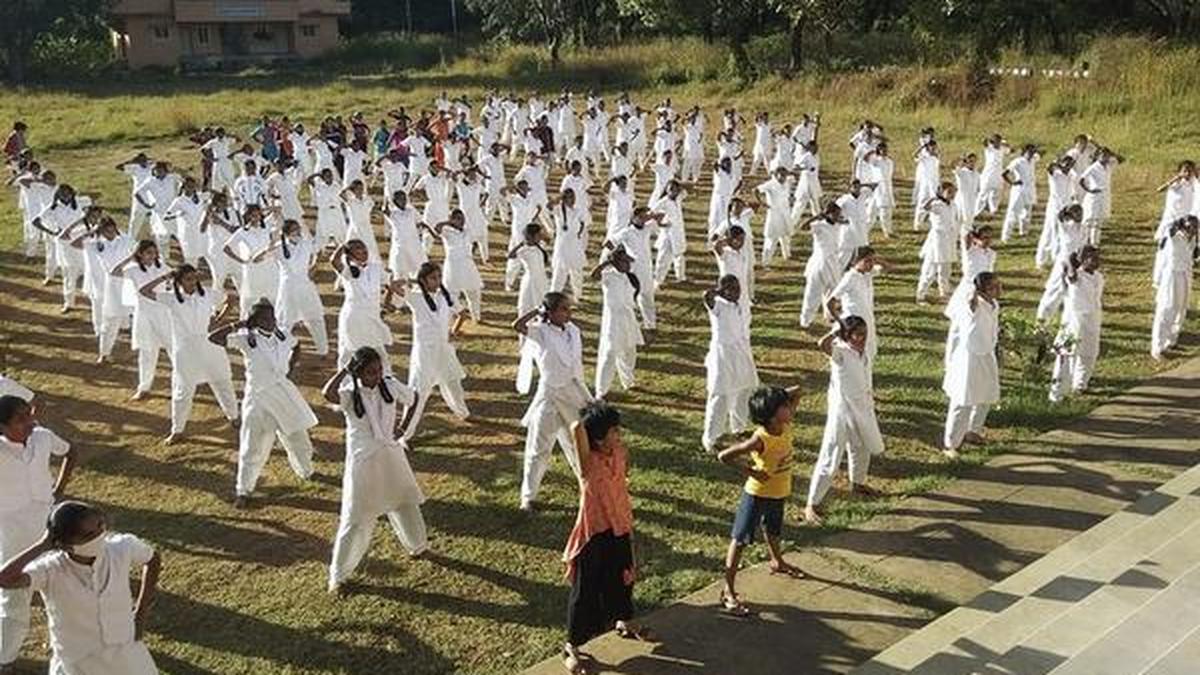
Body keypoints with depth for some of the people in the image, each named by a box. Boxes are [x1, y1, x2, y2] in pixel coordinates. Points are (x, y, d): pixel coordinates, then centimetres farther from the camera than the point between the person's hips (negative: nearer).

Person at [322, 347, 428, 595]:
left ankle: (417, 545, 51)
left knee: (406, 503, 23)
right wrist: (345, 370, -32)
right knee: (355, 520, -1)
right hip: (362, 463, -4)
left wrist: (403, 424, 3)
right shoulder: (350, 395, -19)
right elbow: (327, 393, -43)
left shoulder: (390, 386, -8)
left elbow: (413, 397, 12)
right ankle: (338, 576, 13)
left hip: (392, 457, 4)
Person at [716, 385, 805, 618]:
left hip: (779, 493, 7)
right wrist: (749, 470, -23)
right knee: (740, 540, 0)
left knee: (772, 530, 33)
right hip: (757, 494, -7)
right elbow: (723, 456, -33)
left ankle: (777, 562, 59)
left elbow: (797, 391, -2)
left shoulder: (786, 426, -13)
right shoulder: (760, 440, -33)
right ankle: (728, 592, 4)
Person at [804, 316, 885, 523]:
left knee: (861, 450, 29)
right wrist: (836, 330, -28)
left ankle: (857, 483, 57)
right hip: (841, 413, -8)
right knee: (830, 460, -7)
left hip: (863, 411, 8)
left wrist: (870, 398, 22)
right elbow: (822, 345, -43)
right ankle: (811, 505, 0)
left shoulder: (863, 355, 2)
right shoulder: (840, 353, -21)